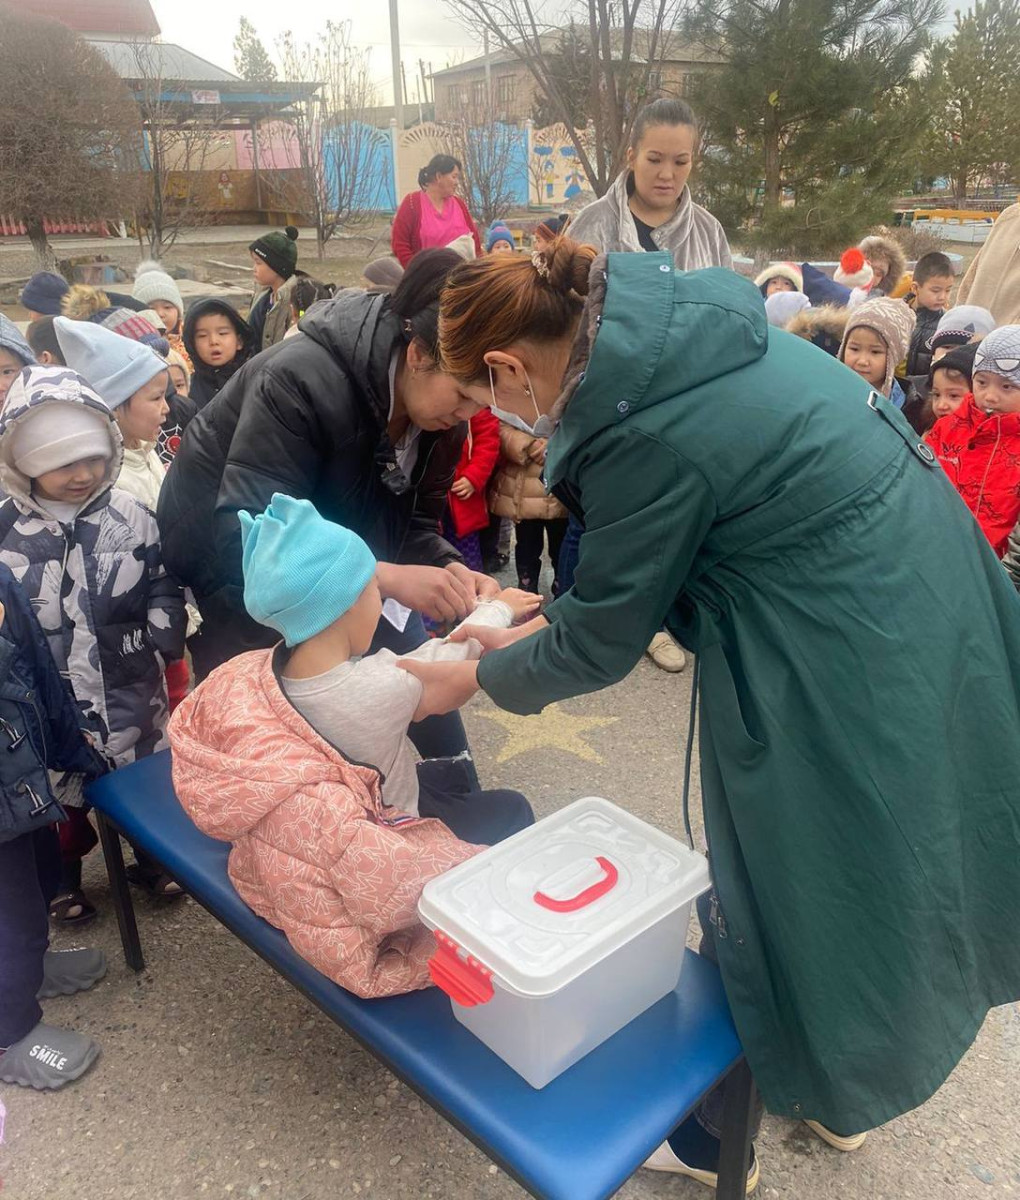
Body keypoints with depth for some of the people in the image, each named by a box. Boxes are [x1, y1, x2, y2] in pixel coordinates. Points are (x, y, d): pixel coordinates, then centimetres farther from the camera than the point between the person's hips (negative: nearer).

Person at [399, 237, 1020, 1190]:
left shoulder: (648, 431, -26)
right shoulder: (667, 325, 1)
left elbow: (602, 642, -12)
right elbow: (635, 564, 11)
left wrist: (476, 678, 4)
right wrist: (537, 625, 14)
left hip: (848, 670, -9)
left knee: (776, 900, 11)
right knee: (862, 867, 24)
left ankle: (720, 1133, 39)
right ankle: (833, 1095, 50)